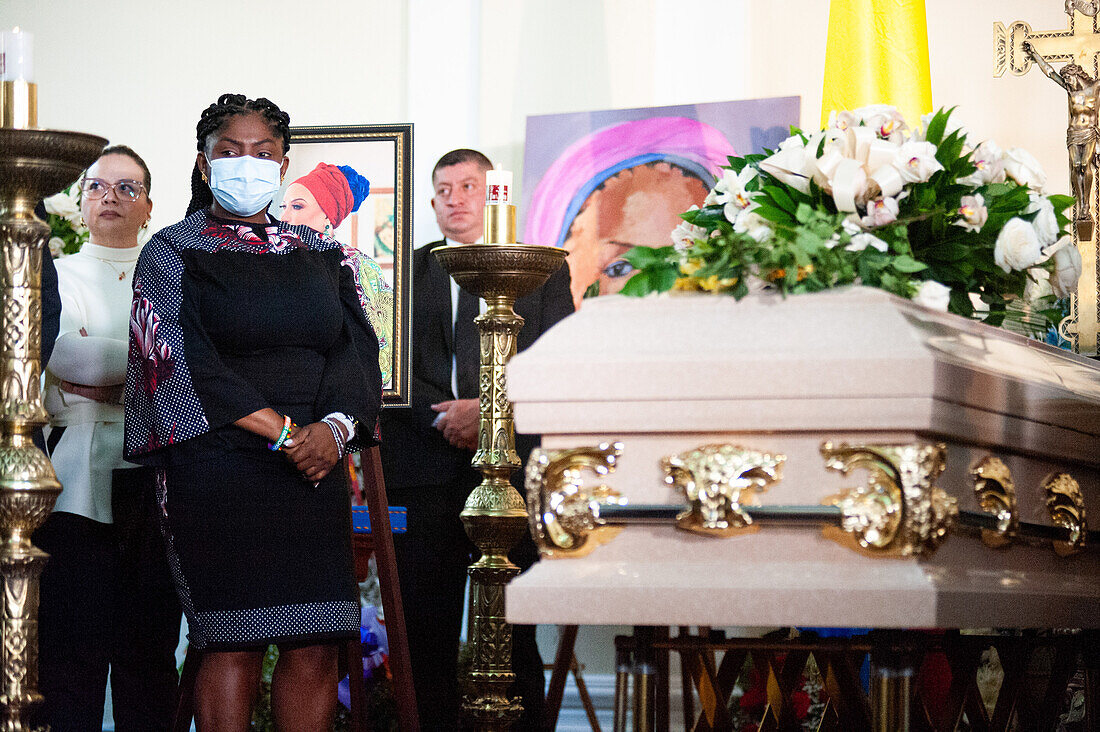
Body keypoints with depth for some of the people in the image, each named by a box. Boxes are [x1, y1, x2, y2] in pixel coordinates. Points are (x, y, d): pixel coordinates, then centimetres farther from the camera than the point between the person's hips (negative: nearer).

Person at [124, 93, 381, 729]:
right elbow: (185, 360, -6)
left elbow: (359, 349, 9)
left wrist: (335, 427, -12)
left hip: (315, 464, 4)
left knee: (317, 645, -3)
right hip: (218, 467, -4)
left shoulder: (320, 254, 17)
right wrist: (281, 432, -13)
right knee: (233, 644, -7)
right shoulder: (173, 252, 5)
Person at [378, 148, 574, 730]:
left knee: (514, 624, -4)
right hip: (424, 471, 2)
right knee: (425, 622, -1)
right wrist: (443, 420, -8)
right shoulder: (402, 272, 16)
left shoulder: (542, 272, 12)